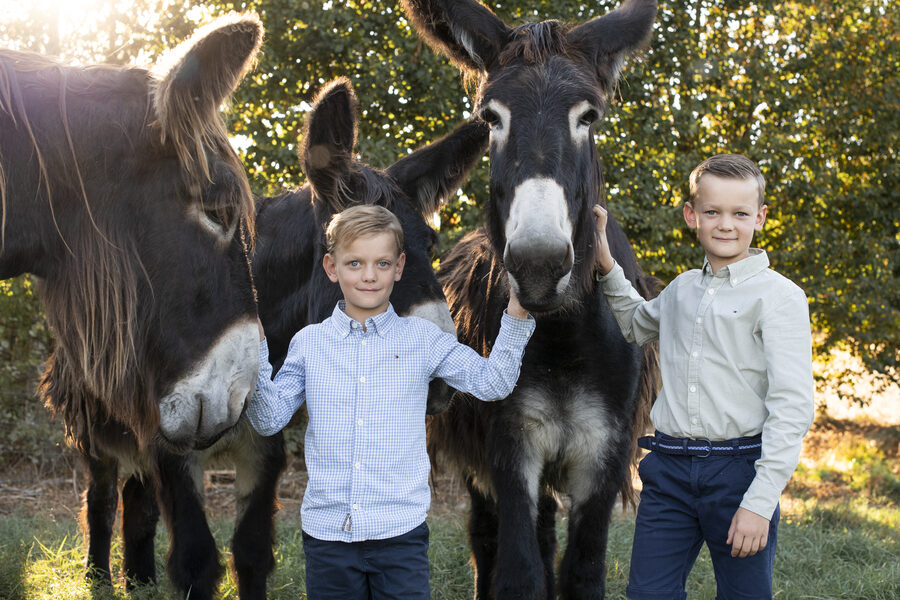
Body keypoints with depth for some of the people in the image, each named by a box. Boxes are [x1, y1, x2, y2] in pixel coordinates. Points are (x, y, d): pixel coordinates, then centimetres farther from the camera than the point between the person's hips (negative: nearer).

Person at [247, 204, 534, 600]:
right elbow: (269, 419, 5)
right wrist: (254, 350, -6)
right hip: (326, 533, 1)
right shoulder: (309, 343, 6)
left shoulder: (422, 340, 4)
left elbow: (491, 383, 0)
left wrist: (516, 317, -10)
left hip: (400, 533, -1)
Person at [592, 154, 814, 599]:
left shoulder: (778, 296, -6)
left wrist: (760, 502, -17)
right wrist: (606, 265, 22)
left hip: (738, 470, -5)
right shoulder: (682, 290, 13)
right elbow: (638, 325, 37)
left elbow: (792, 408, -11)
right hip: (669, 469, 5)